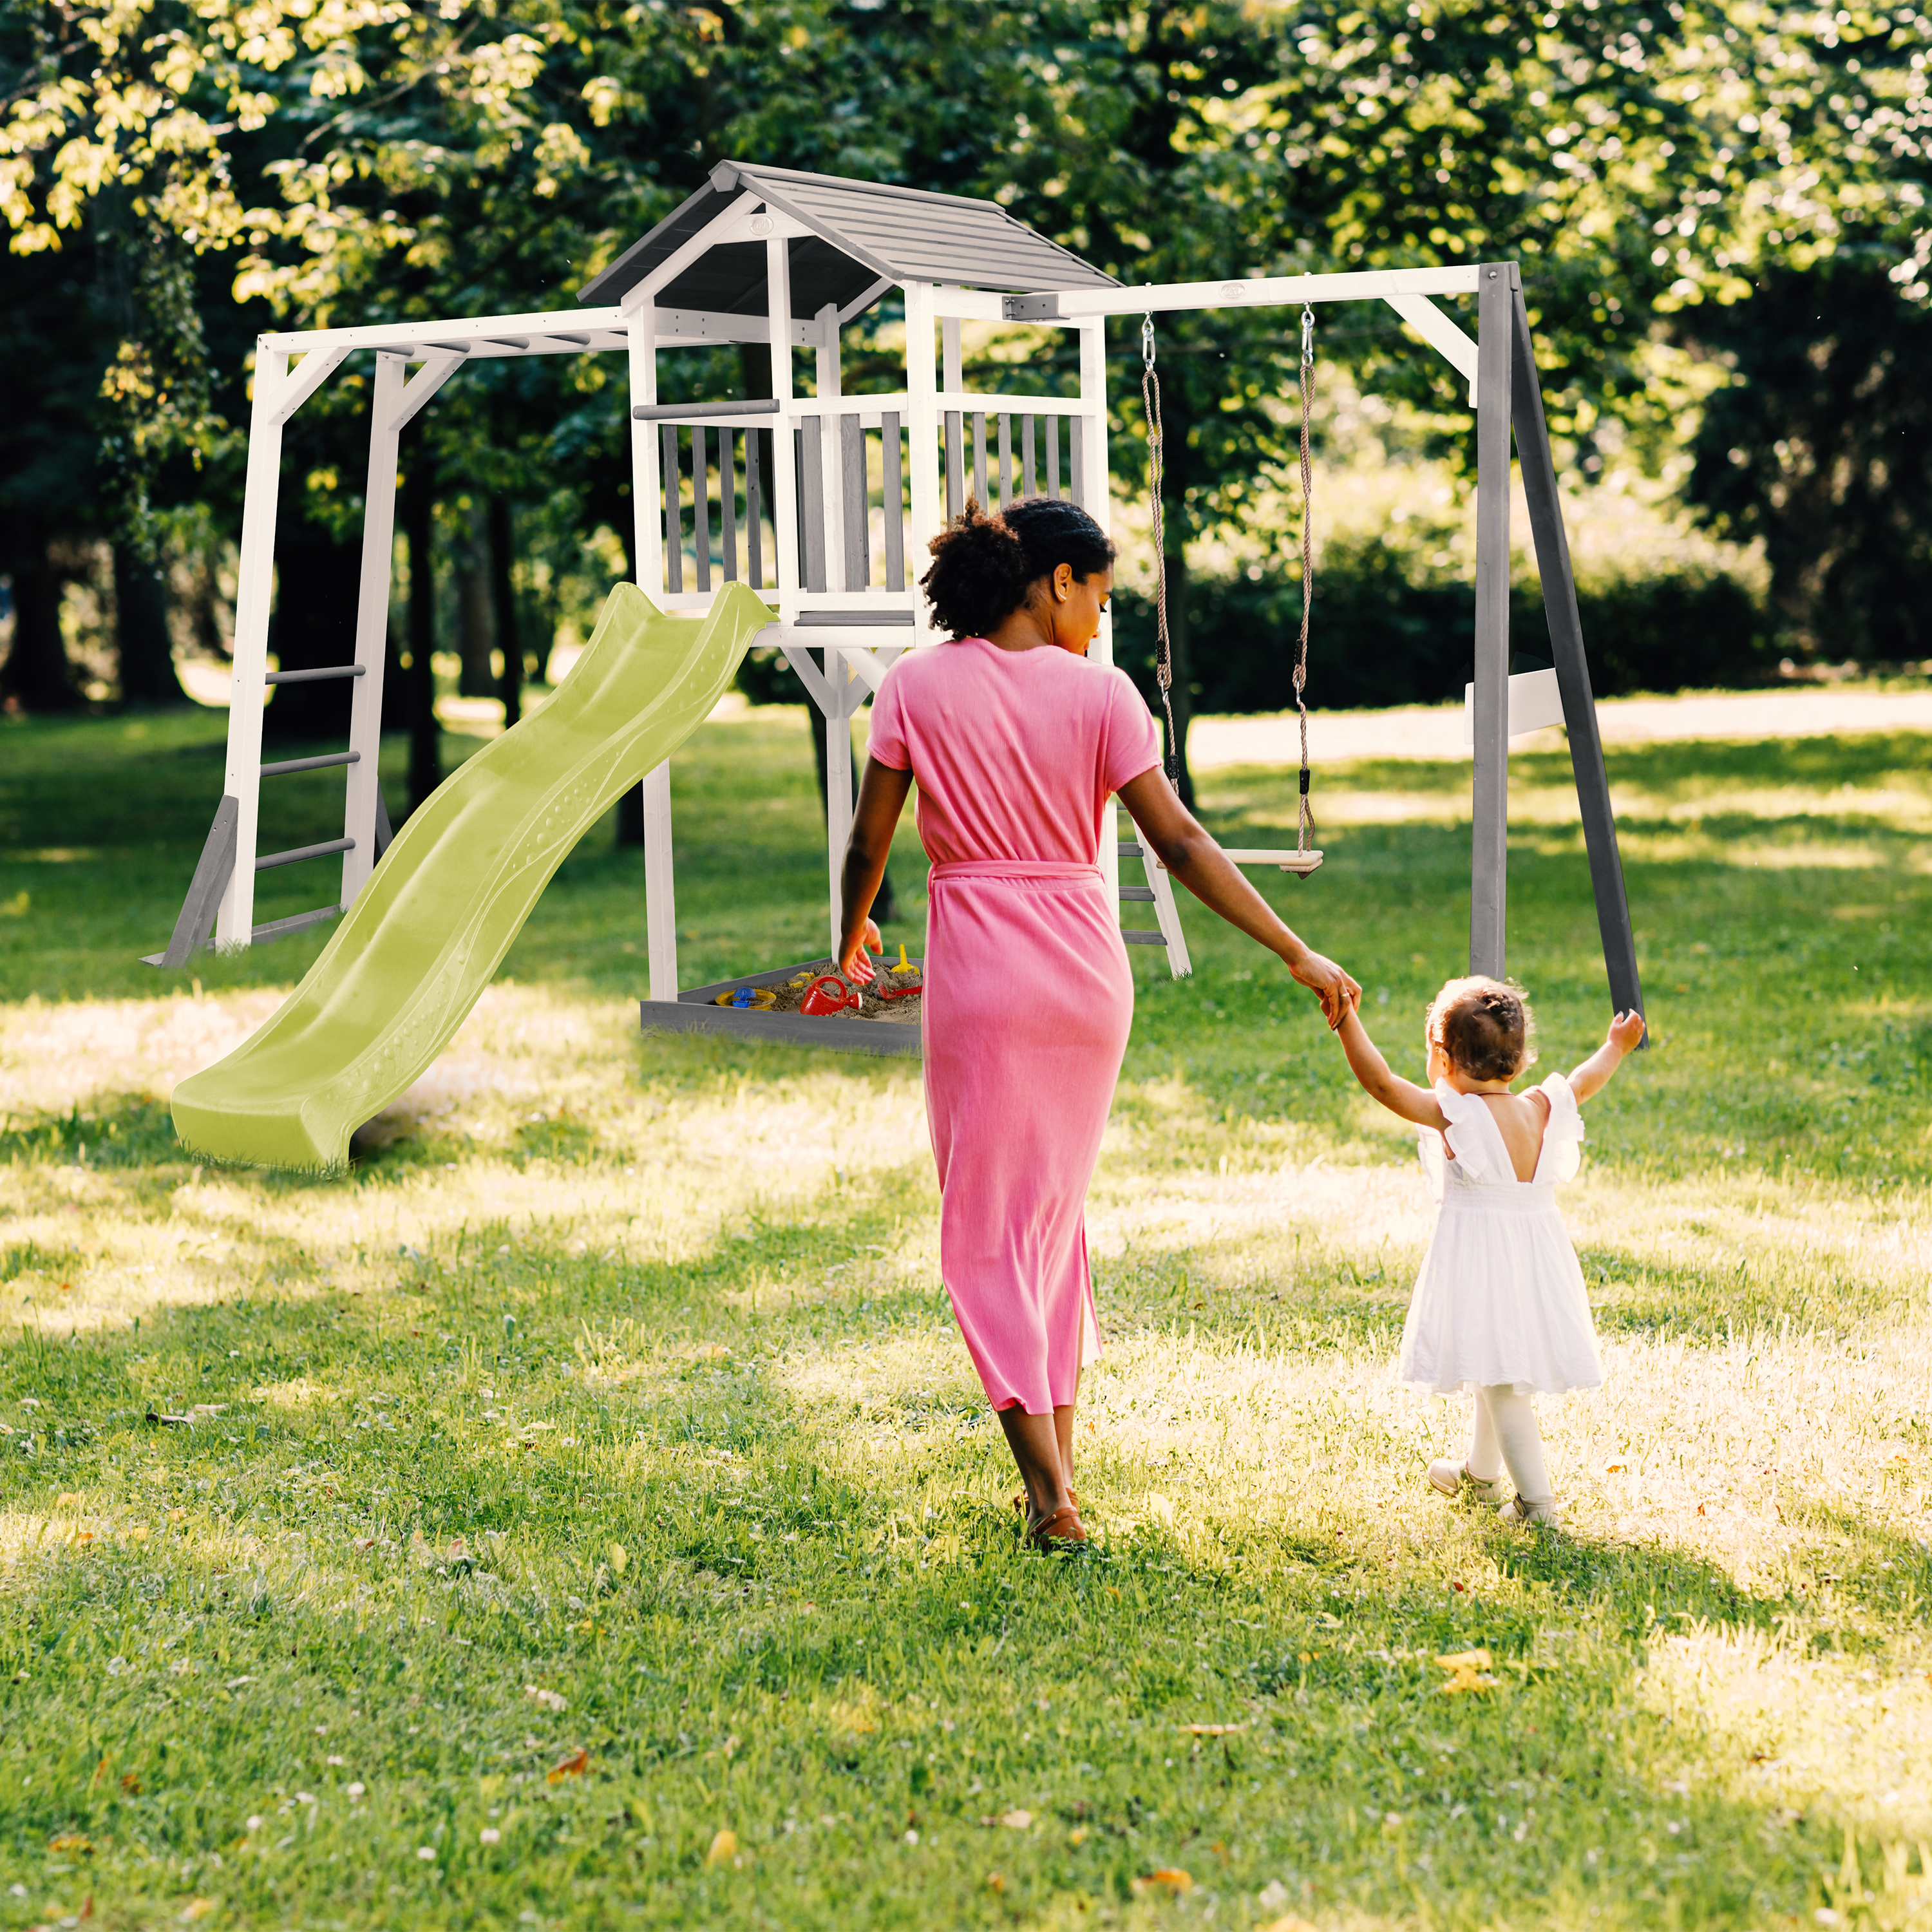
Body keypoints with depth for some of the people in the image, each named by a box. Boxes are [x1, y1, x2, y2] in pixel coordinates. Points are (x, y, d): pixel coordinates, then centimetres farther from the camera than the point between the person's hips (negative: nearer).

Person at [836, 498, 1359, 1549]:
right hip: (1087, 966, 2)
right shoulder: (1099, 692, -3)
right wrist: (1298, 955, -3)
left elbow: (868, 842, 1)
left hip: (980, 969, -2)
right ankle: (1057, 1461, 22)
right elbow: (1180, 843, -7)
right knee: (1057, 1207, 19)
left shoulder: (917, 685, -3)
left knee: (987, 1225, 4)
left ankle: (1049, 1492, -4)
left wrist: (853, 933, 21)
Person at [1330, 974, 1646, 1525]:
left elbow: (1380, 1082, -23)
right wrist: (1615, 1048, 38)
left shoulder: (1453, 1114, -17)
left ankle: (1536, 1499, -4)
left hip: (1480, 1260, -7)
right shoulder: (1542, 1109, 1)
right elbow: (1583, 1083, 20)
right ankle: (1480, 1472, 42)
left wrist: (1346, 1020, -23)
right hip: (1537, 1251, 7)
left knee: (1501, 1380, -3)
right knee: (1500, 1371, 24)